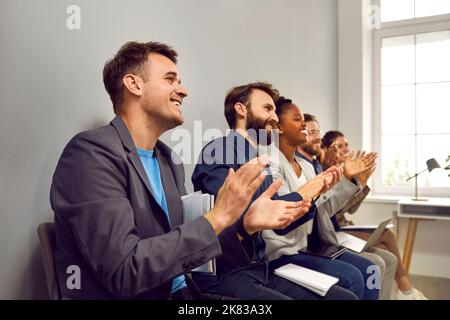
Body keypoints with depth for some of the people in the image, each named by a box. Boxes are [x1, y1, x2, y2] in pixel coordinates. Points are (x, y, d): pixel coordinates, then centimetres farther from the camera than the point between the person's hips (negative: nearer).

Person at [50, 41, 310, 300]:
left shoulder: (170, 160, 7)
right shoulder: (91, 152, -16)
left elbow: (187, 243, 6)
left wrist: (246, 223, -7)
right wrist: (217, 217, -20)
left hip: (178, 291, 7)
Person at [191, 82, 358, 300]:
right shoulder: (218, 152, -11)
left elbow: (281, 225, 19)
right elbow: (237, 216, -24)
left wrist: (312, 194, 3)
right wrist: (299, 196, -11)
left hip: (260, 270, 8)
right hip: (224, 276, -8)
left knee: (345, 296, -1)